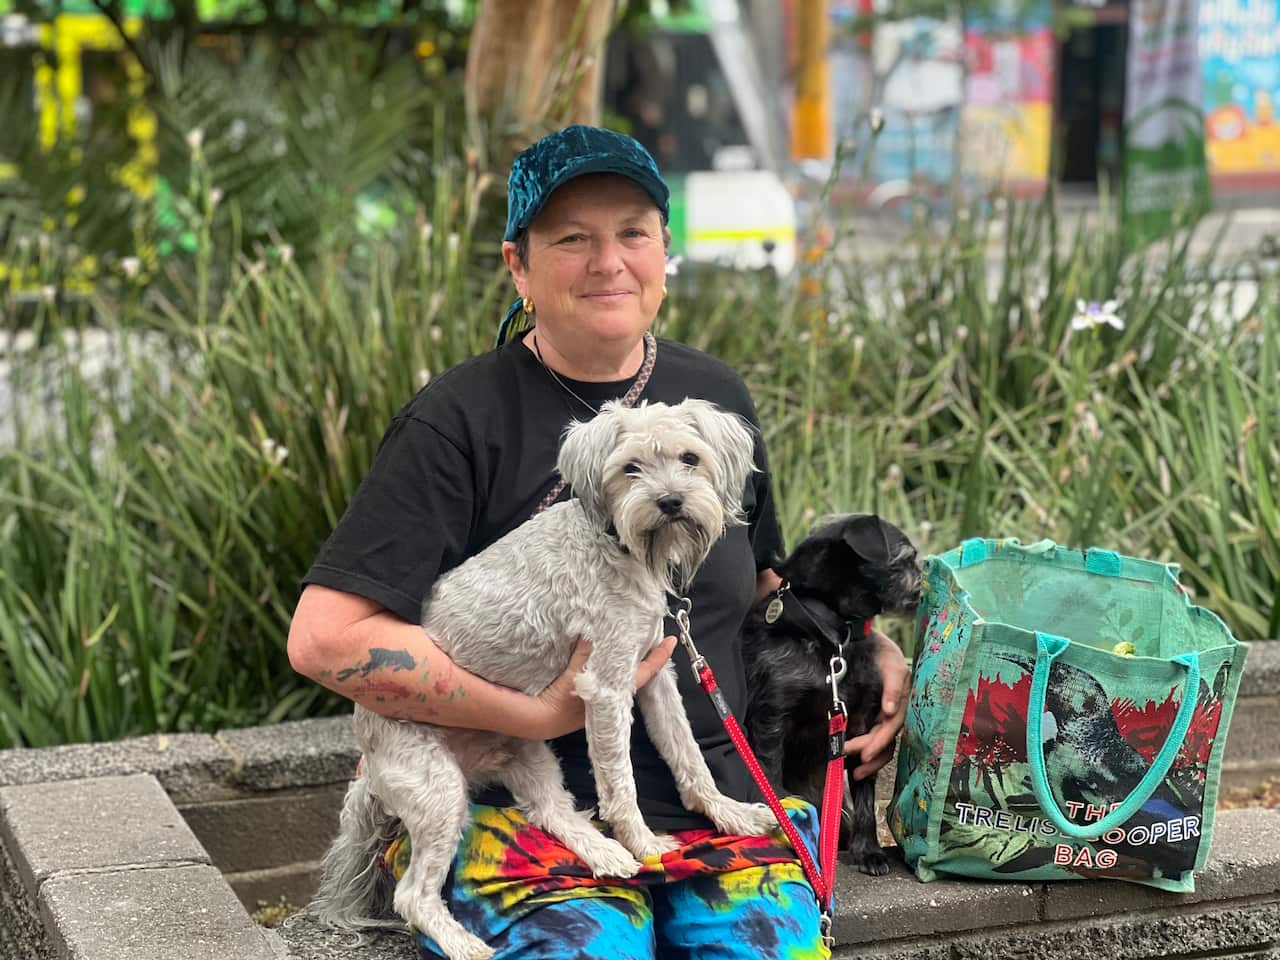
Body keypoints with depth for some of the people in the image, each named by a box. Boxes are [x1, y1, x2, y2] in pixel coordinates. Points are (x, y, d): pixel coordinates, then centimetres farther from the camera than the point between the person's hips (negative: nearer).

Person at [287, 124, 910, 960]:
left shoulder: (718, 398, 10)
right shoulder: (462, 421, -7)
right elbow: (325, 639, -15)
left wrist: (871, 654, 8)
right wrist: (543, 713, -15)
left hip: (721, 804, 5)